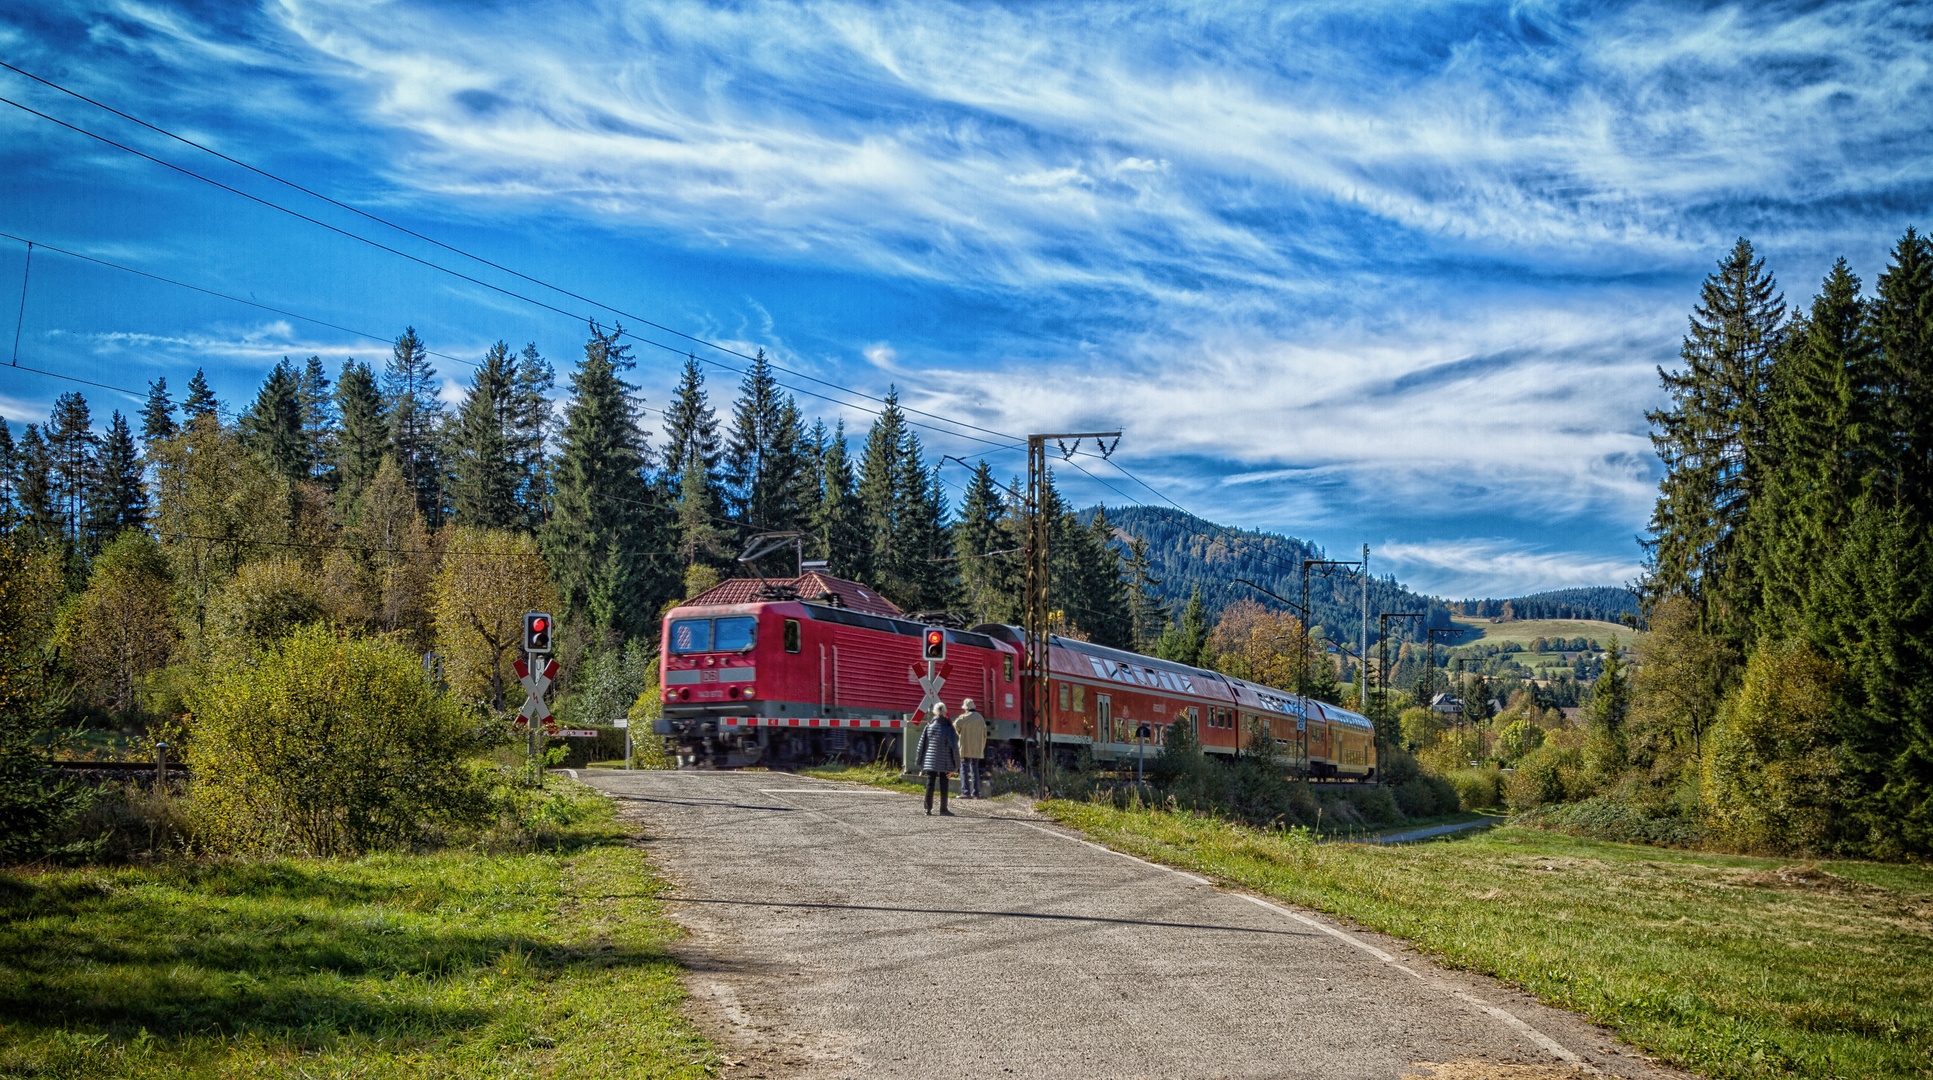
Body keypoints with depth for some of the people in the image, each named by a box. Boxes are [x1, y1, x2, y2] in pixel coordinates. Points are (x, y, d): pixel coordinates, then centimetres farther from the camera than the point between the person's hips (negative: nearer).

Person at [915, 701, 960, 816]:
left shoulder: (929, 726, 0)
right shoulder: (949, 728, -7)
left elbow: (921, 744, 2)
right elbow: (954, 747, -9)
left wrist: (919, 761, 10)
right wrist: (953, 767, -3)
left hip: (929, 761, 2)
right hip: (944, 763, -2)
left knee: (930, 783, 7)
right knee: (943, 785, 4)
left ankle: (928, 808, 8)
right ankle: (943, 809, 7)